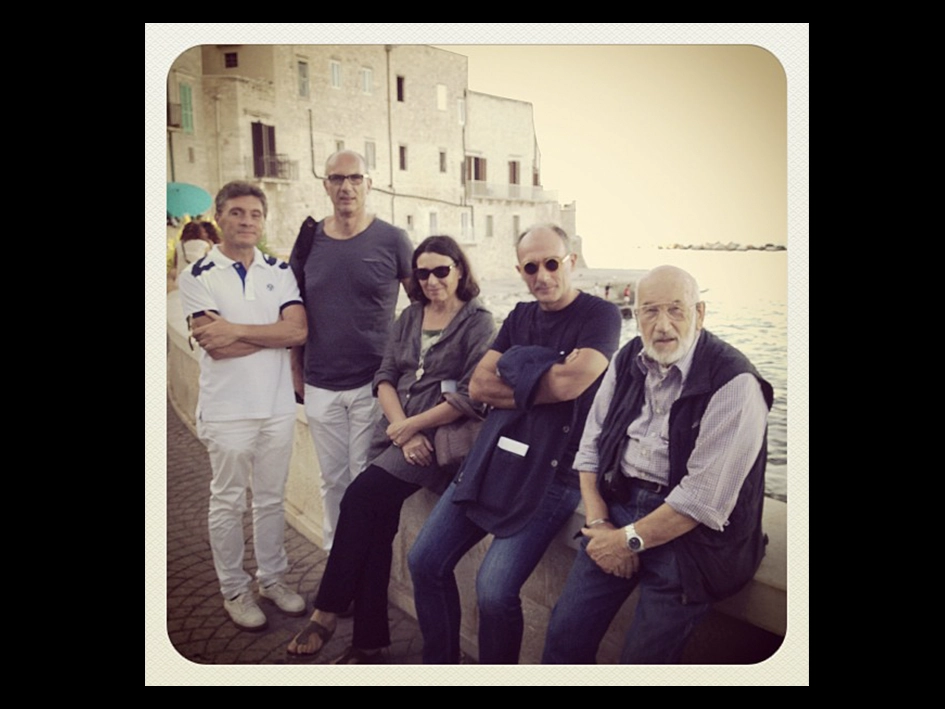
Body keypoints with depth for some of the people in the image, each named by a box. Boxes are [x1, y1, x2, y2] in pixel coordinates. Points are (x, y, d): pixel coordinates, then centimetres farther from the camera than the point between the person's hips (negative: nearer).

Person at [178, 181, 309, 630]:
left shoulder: (280, 271, 5)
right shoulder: (197, 277, -4)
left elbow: (298, 330, -10)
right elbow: (214, 346, -16)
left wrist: (237, 330, -17)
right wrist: (272, 333, -11)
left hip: (278, 405, 3)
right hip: (227, 410, -3)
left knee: (271, 499, 15)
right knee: (228, 503, 10)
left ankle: (272, 578, 31)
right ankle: (234, 590, 26)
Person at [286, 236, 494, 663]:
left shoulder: (478, 323, -2)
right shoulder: (409, 318, 17)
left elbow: (470, 396, -12)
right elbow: (384, 377, 9)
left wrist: (412, 425, -11)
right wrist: (403, 431, -7)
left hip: (440, 436, -5)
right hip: (396, 433, 6)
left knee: (360, 498, -19)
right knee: (376, 522, -7)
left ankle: (328, 612, -2)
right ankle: (369, 640, 8)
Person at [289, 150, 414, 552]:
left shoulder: (391, 240, -5)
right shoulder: (308, 242, 4)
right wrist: (296, 371, 8)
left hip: (373, 382, -3)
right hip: (320, 385, 3)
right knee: (333, 479, 14)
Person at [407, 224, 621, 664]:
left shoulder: (601, 316, -5)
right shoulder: (521, 317, 14)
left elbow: (569, 383, -22)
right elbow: (478, 386, 4)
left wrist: (514, 367, -5)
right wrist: (546, 379, -8)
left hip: (550, 473, -6)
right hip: (491, 458, 7)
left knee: (494, 590, -17)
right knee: (424, 562, 5)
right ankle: (439, 664, 27)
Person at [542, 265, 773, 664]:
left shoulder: (733, 384, -16)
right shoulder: (628, 361, 5)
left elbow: (704, 498, -19)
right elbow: (591, 447, 7)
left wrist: (629, 540, -13)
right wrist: (599, 524, -5)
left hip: (688, 534, -5)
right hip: (618, 505, 5)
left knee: (642, 661, -3)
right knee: (565, 634, 3)